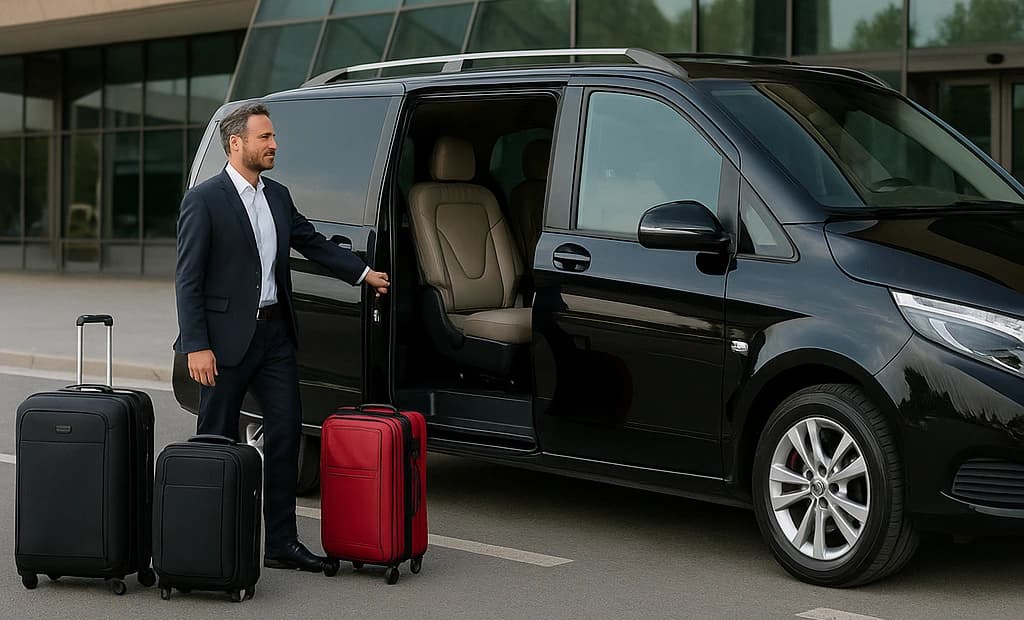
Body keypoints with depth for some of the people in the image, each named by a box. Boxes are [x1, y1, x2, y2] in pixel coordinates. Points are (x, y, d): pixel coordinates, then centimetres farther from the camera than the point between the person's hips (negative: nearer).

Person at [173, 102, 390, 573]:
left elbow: (312, 242, 24)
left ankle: (281, 542, 10)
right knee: (217, 440, 4)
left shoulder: (278, 197, 11)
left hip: (274, 331, 7)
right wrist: (196, 347, -18)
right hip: (226, 337, -7)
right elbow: (188, 280, -12)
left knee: (285, 432, 4)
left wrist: (364, 274, 19)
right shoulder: (204, 200, -10)